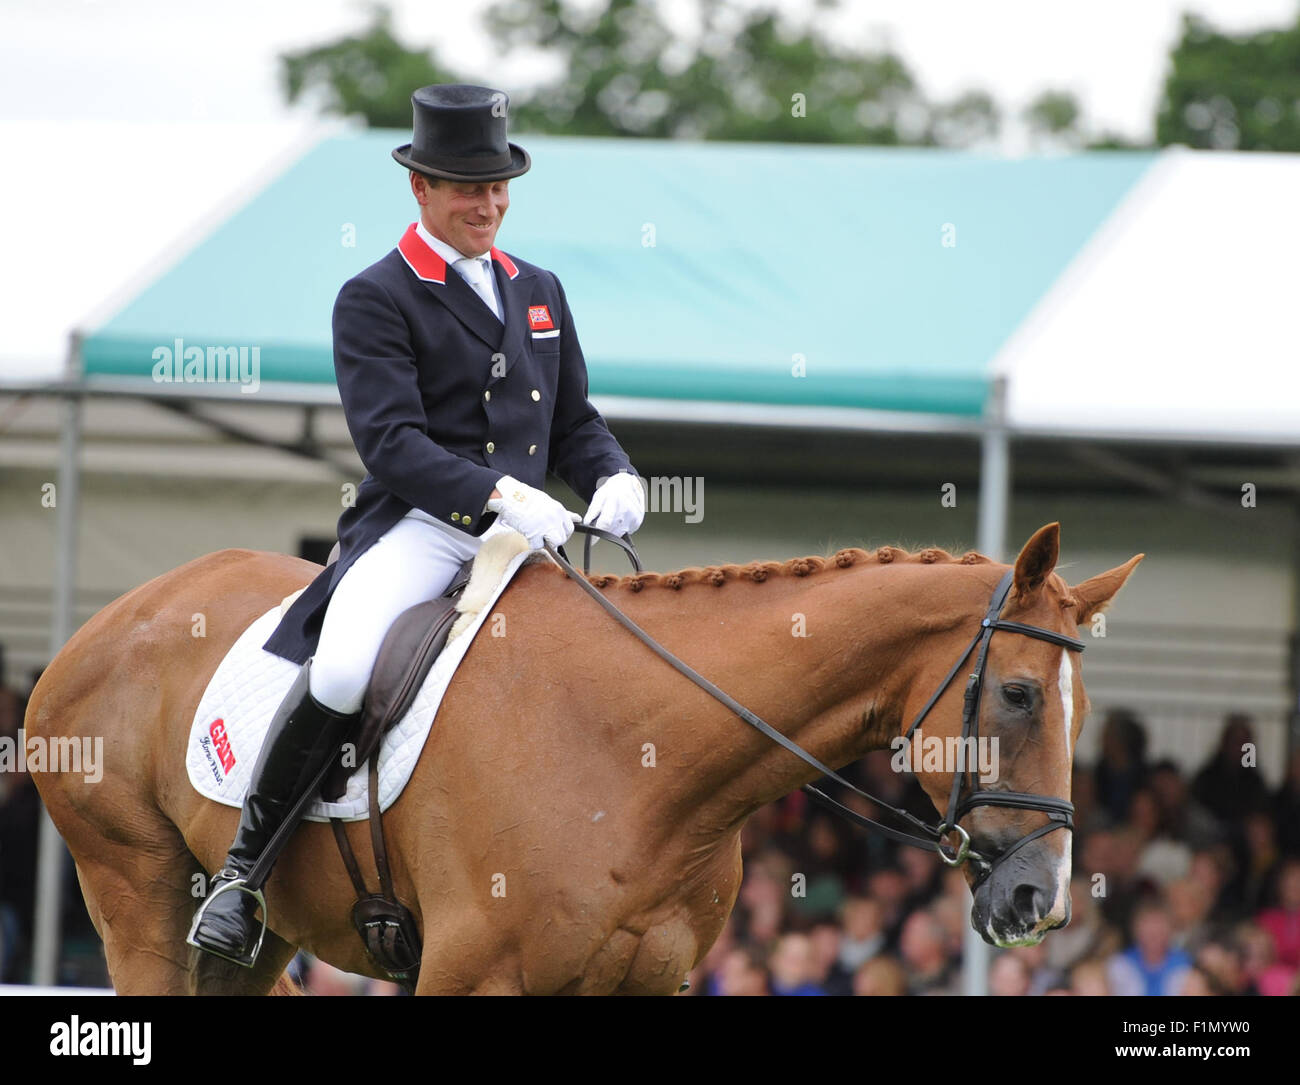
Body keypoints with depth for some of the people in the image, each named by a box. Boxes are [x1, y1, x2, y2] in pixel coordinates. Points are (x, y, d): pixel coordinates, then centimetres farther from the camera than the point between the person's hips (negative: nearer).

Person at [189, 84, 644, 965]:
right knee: (340, 673, -32)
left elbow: (574, 423, 23)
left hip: (526, 529, 6)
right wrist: (499, 494, -26)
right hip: (418, 529, -6)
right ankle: (245, 869, -14)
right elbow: (391, 441, -12)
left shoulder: (539, 291, 20)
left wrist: (614, 477, -1)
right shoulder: (375, 300, 0)